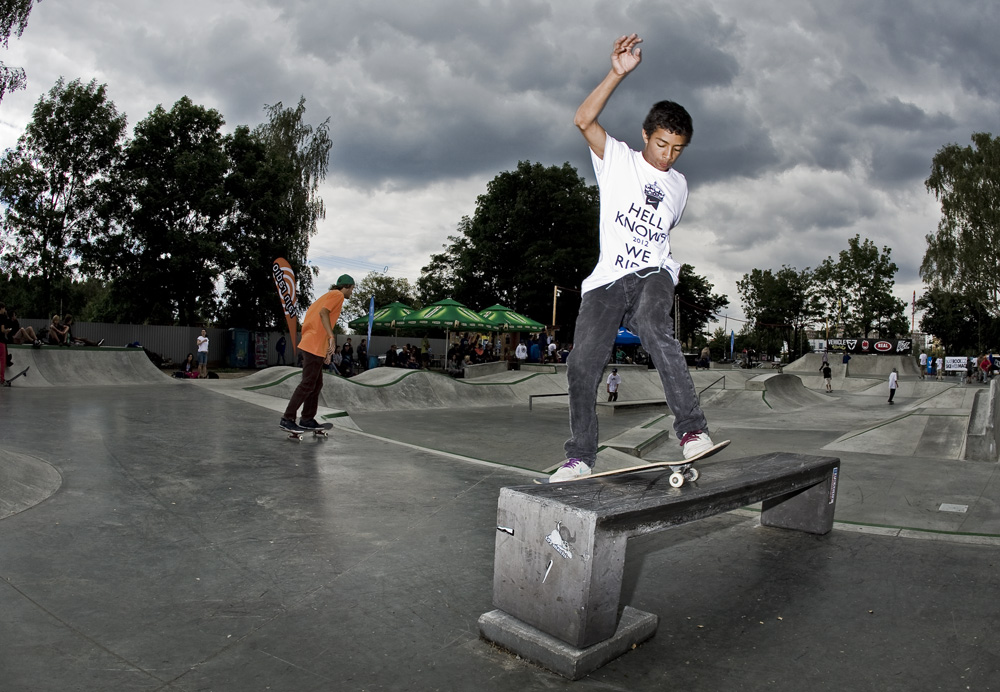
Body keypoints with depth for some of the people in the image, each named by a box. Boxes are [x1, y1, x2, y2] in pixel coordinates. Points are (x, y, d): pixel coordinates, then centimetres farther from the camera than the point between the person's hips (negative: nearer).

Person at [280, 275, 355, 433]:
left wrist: (326, 350, 22)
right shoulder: (338, 295, -4)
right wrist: (331, 337, -28)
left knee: (317, 385, 13)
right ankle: (287, 419, -5)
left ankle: (307, 420, 17)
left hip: (313, 346, 10)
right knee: (307, 384, -8)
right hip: (314, 347, -10)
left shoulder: (328, 295, 24)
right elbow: (323, 313, -21)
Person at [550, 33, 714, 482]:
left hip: (653, 273, 2)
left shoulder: (679, 185, 19)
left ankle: (692, 429, -31)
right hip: (608, 277, -1)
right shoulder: (617, 159, 7)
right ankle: (580, 457, 5)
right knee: (582, 365, -10)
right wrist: (617, 74, -21)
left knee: (653, 326, -34)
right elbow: (584, 120, -11)